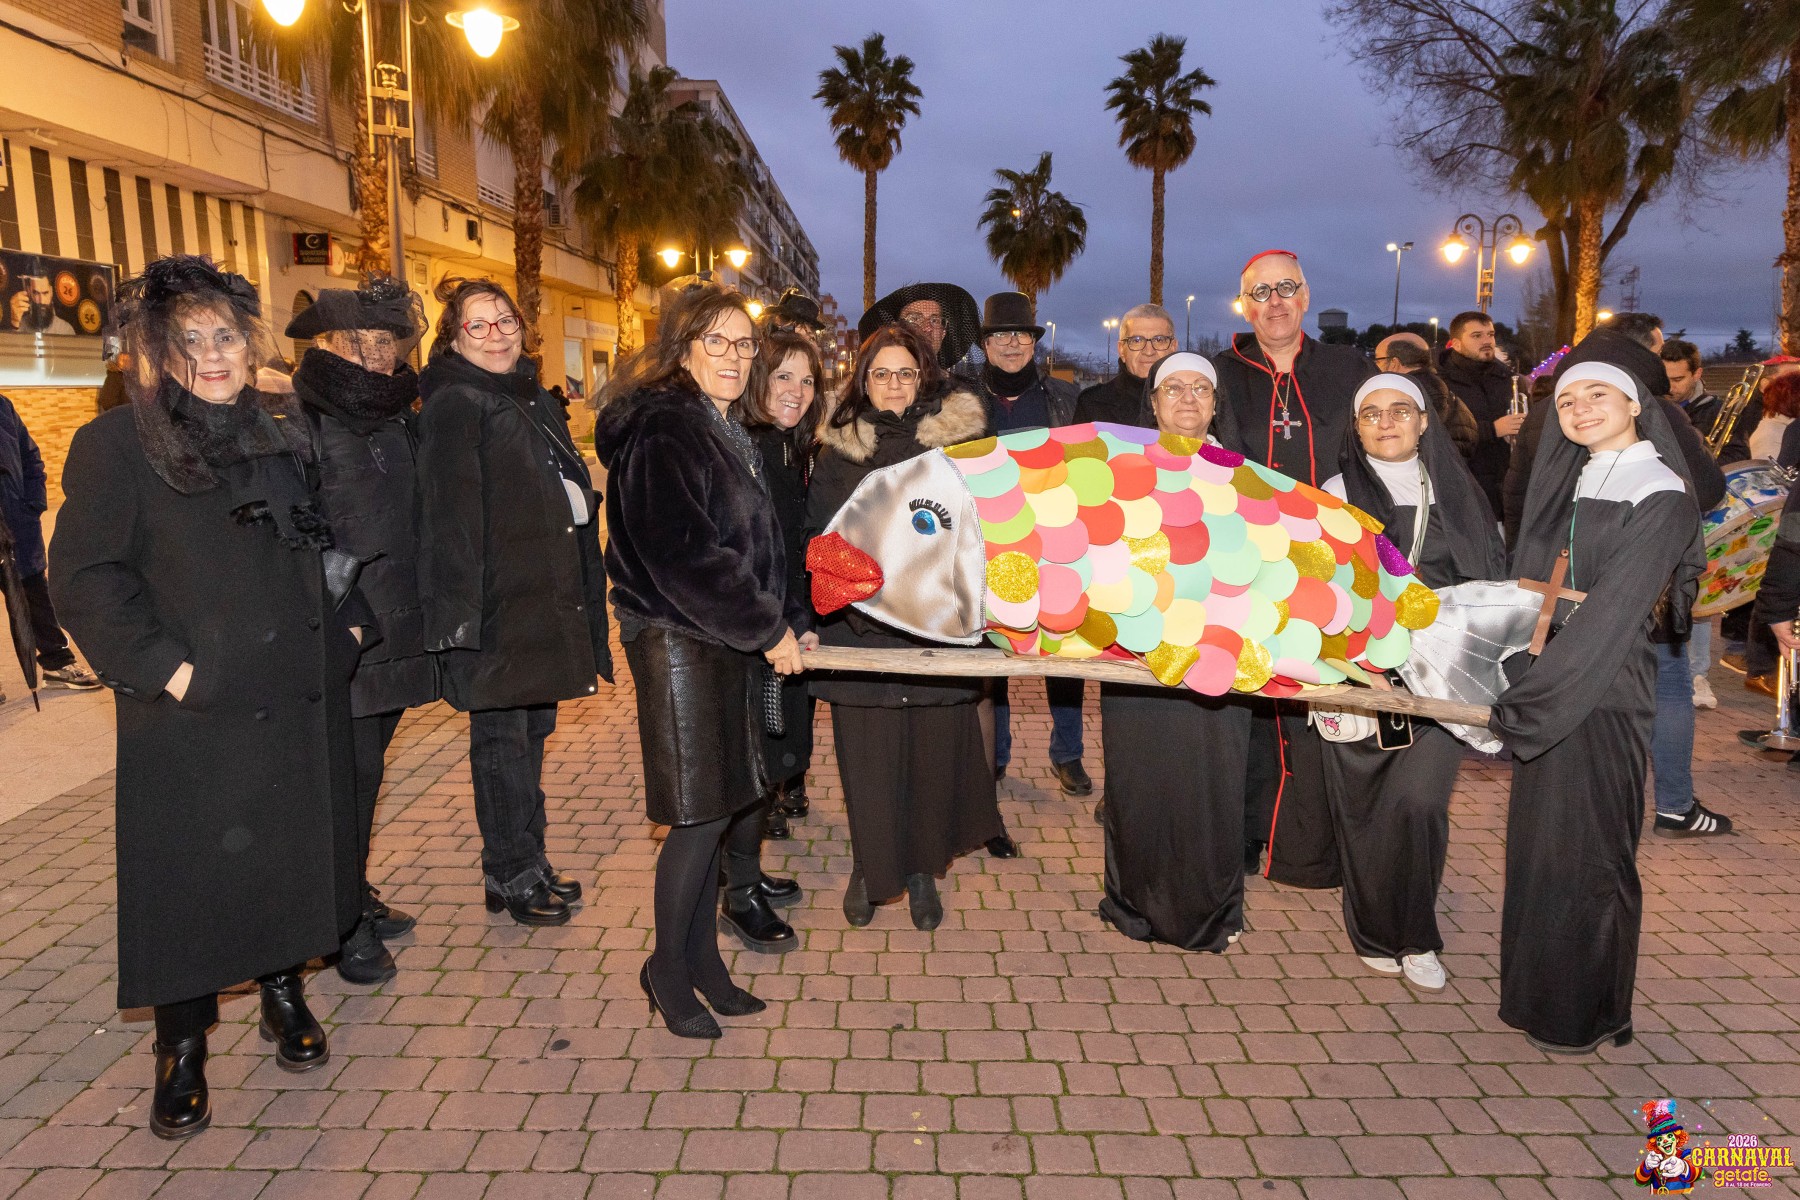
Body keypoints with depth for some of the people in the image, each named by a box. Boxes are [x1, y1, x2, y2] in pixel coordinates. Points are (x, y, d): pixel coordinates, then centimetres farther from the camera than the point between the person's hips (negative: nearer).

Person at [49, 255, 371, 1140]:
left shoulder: (288, 433, 10)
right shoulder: (116, 444, -5)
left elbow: (335, 543, 18)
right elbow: (85, 577, -10)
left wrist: (350, 624, 5)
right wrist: (166, 668, -16)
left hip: (304, 701, 5)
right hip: (191, 715, -4)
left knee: (295, 857, 14)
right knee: (188, 876, 5)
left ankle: (284, 993, 36)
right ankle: (182, 1048, 23)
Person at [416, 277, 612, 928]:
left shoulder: (536, 400, 17)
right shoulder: (454, 406, -9)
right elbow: (449, 516, -17)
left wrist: (583, 586, 18)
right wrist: (462, 615, -23)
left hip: (547, 598, 8)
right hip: (498, 605, -8)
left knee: (533, 728, 15)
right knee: (502, 737, 2)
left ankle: (530, 862, 28)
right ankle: (509, 875, 15)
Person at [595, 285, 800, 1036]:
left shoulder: (724, 431, 17)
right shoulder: (664, 430, -13)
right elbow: (680, 554, -22)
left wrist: (771, 623, 10)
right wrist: (766, 629, -16)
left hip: (723, 641, 9)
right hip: (676, 641, -9)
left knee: (725, 805, 12)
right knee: (700, 814, -3)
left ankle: (701, 958, 26)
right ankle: (668, 968, 16)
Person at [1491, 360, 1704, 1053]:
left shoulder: (1658, 496, -11)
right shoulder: (1569, 484, 12)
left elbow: (1611, 614, -19)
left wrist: (1523, 703, -21)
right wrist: (1521, 694, 2)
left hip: (1603, 697, -7)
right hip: (1548, 688, 7)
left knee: (1586, 850, 3)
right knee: (1537, 843, 13)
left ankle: (1584, 1013, 20)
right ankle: (1538, 992, 28)